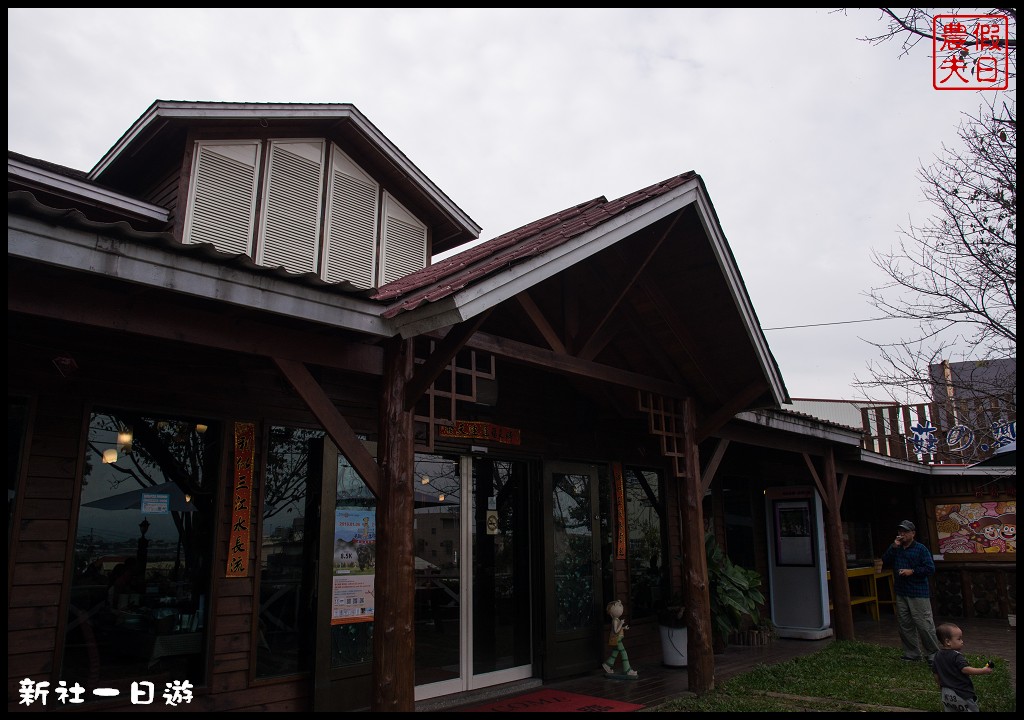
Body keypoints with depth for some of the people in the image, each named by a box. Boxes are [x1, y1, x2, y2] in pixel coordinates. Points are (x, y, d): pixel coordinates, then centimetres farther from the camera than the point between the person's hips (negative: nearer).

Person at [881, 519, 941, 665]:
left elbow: (930, 568, -10)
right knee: (905, 625, 10)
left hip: (918, 594, -6)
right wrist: (893, 547, -6)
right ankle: (912, 653, 20)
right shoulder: (896, 549, 12)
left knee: (924, 624, -5)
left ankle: (932, 653, 9)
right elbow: (884, 562, 1)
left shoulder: (921, 549, -5)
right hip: (901, 593, 6)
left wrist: (912, 571, -16)